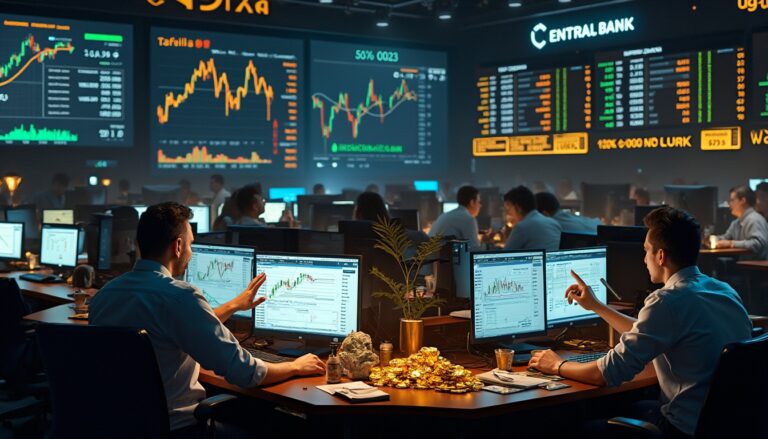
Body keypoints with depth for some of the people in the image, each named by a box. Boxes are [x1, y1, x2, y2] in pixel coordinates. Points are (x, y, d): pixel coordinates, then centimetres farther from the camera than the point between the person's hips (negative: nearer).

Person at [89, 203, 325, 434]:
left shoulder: (104, 294, 4)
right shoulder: (179, 296, -21)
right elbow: (243, 371, -17)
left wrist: (234, 306, 31)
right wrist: (296, 366, 1)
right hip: (172, 426, -8)